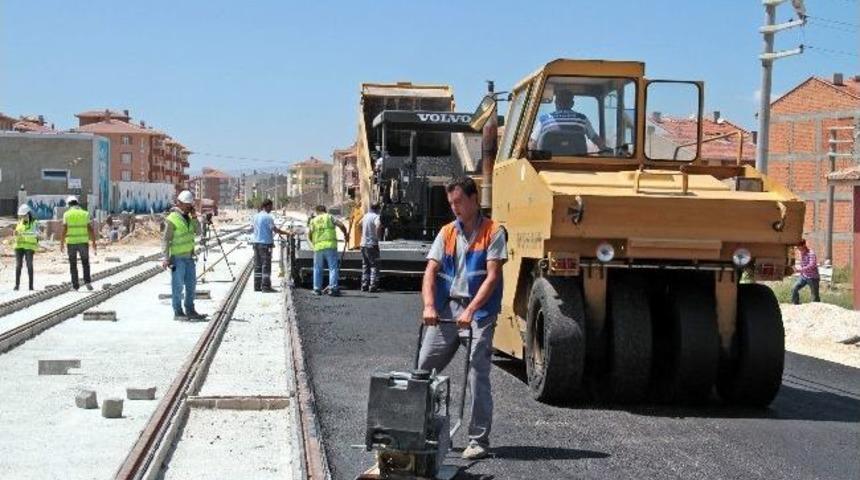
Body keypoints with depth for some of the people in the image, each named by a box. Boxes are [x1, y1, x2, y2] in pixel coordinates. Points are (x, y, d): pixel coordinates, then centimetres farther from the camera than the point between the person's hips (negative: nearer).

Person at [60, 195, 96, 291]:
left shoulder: (67, 214, -2)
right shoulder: (85, 214, 2)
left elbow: (64, 230, -9)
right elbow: (91, 230, -2)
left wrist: (61, 243, -3)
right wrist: (94, 243, 3)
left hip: (71, 243, -1)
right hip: (83, 242, 1)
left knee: (73, 264, 10)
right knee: (85, 263, 13)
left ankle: (75, 285, 8)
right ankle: (87, 281, -4)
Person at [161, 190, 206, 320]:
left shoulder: (189, 218, 12)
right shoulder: (172, 219, -12)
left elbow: (198, 232, 6)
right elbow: (165, 240, -13)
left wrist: (194, 218, -5)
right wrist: (166, 258, -17)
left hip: (189, 257, 8)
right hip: (177, 258, -8)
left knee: (191, 284, 12)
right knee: (178, 286, -2)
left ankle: (190, 310, 20)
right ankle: (178, 312, 4)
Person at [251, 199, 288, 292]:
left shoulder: (256, 216, 9)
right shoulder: (268, 217, -13)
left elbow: (253, 227, 14)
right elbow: (275, 229, -16)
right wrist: (287, 233, -11)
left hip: (256, 242, 7)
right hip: (265, 242, -7)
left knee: (257, 265, 11)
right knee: (266, 265, -4)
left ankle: (257, 286, 12)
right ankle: (266, 286, -5)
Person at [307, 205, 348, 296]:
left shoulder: (313, 220, 14)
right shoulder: (329, 217, 8)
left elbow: (309, 235, 7)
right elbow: (341, 225, -3)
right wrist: (345, 234, 14)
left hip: (318, 247, 3)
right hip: (330, 245, -3)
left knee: (317, 268, 13)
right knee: (333, 267, -1)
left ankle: (317, 289, 13)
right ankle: (332, 288, -10)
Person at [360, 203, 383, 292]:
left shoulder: (365, 216, 11)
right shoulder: (376, 217, -11)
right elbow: (378, 225, -31)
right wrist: (378, 236, -17)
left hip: (363, 244, 7)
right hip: (372, 244, -7)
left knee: (365, 265, 14)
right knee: (374, 266, -1)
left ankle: (364, 285, 13)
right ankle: (373, 286, -8)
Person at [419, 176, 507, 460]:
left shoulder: (493, 233, -2)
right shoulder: (447, 233, 11)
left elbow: (492, 277, -10)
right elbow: (431, 272, 3)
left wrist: (470, 311, -20)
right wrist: (429, 306, -14)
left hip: (479, 312, -5)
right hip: (445, 309, 5)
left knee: (478, 377, -6)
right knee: (424, 369, 6)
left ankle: (479, 441, 1)